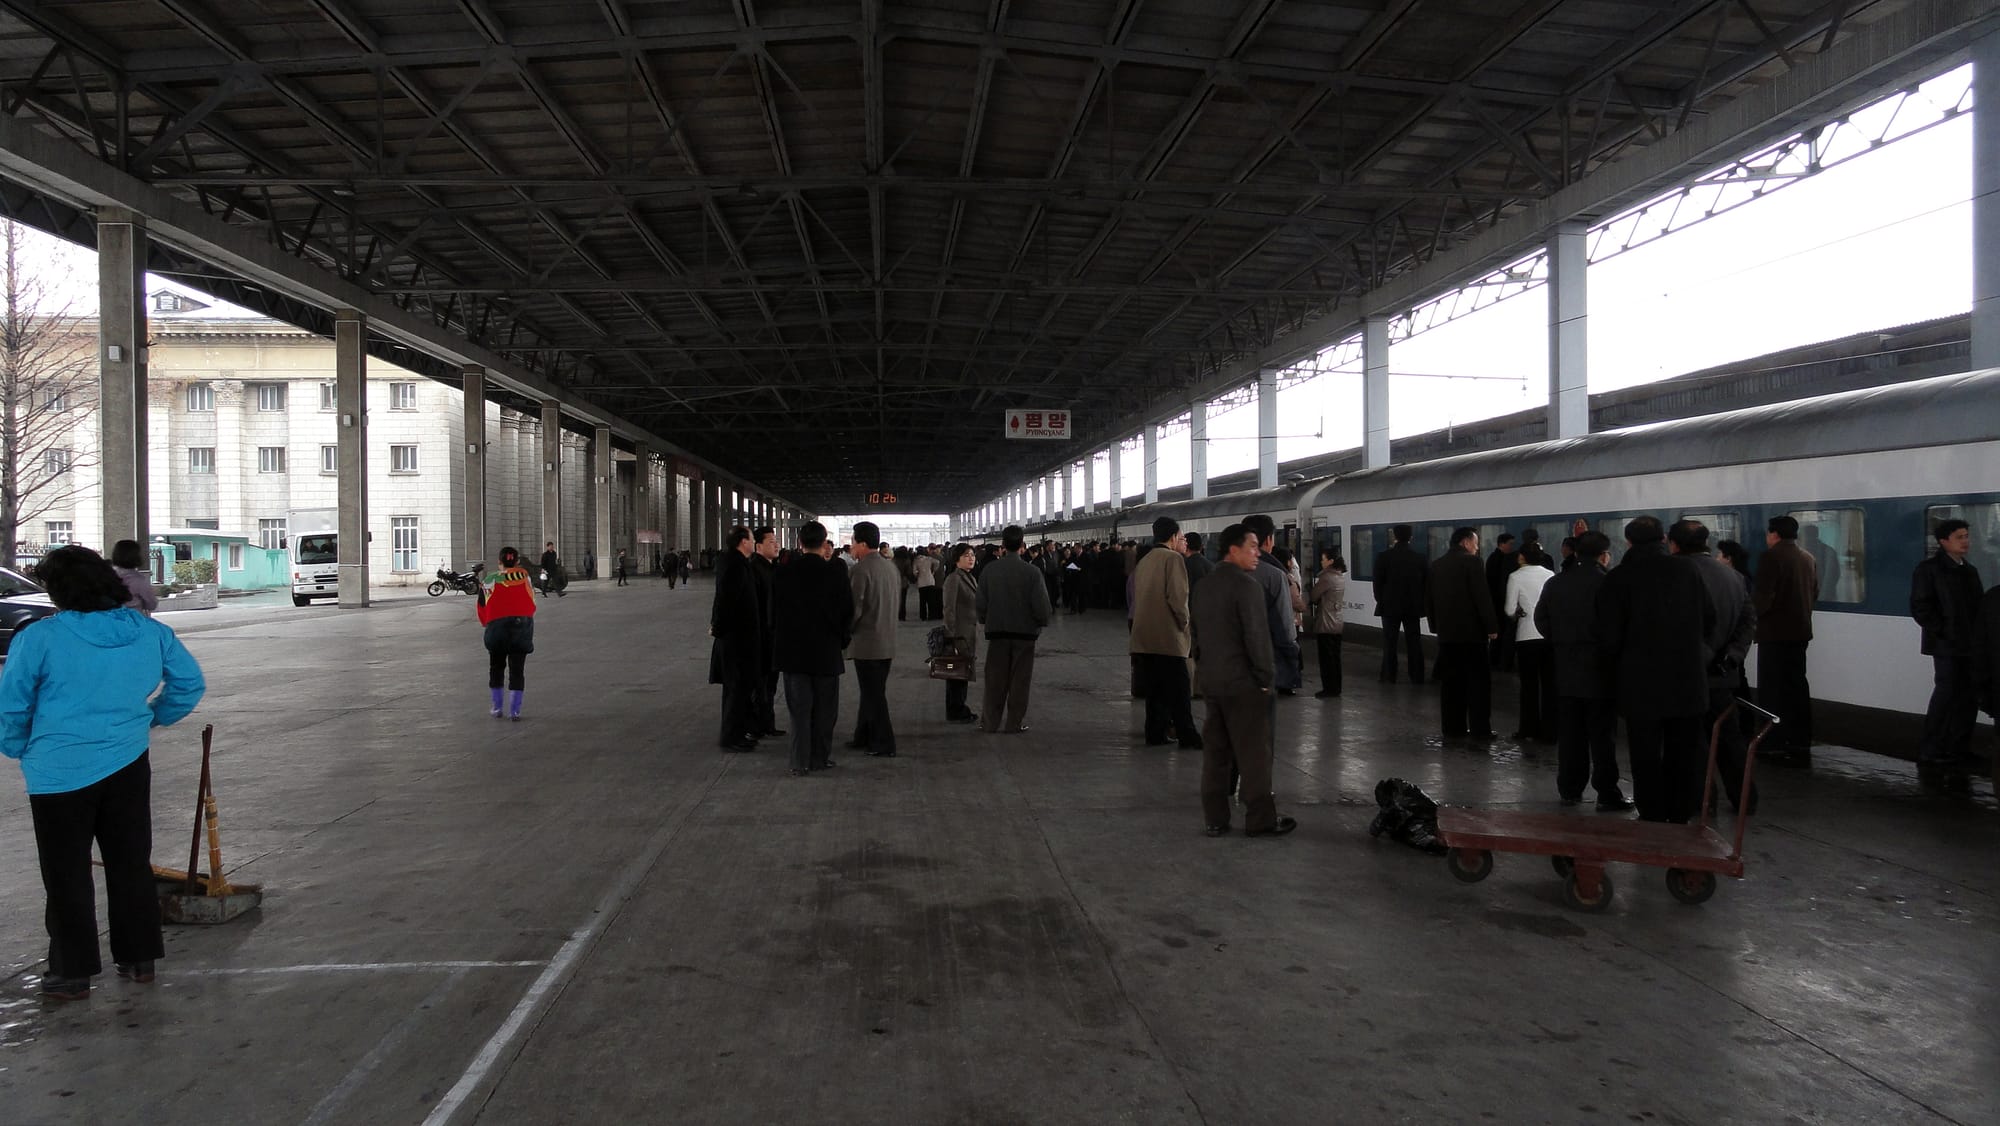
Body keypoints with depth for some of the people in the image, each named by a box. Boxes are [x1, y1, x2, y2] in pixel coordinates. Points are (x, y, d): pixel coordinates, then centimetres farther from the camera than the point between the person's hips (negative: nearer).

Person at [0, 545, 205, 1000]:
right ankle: (139, 959, 24)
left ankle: (73, 972, 18)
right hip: (128, 769, 4)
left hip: (59, 773, -4)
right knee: (131, 865, 15)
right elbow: (190, 684, 7)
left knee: (67, 875, 9)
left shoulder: (38, 638, -14)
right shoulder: (151, 633, -2)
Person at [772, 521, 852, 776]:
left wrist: (778, 645, 11)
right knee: (825, 709, 12)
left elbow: (773, 611, 1)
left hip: (792, 650, 2)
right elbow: (847, 610, -8)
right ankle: (820, 758, 18)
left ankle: (800, 763, 7)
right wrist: (841, 639, 8)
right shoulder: (836, 571, -11)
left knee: (799, 709, 7)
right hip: (826, 650, -1)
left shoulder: (782, 571, -4)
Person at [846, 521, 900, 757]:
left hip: (866, 643, -8)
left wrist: (845, 631, -3)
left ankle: (884, 745, 3)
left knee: (873, 694, -1)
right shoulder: (891, 566, 8)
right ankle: (864, 737, 29)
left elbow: (854, 608, -19)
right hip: (887, 642, 8)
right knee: (873, 692, 18)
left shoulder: (860, 569, -17)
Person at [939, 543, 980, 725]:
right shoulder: (954, 579, -14)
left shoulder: (971, 578, 14)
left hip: (970, 634, 9)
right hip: (959, 634, -9)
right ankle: (955, 713, 6)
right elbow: (948, 609, -18)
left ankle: (960, 709, 24)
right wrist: (952, 637, -20)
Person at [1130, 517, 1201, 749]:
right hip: (1167, 635, -7)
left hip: (1143, 636, 8)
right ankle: (1187, 737, 0)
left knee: (1154, 689, 11)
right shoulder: (1173, 558, -9)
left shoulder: (1144, 561, 16)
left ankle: (1155, 734, 12)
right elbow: (1177, 597, -18)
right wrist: (1184, 622, -5)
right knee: (1179, 691, -2)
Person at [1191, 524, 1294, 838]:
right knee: (1253, 753, 1)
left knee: (1215, 750, 11)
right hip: (1243, 682, -8)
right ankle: (1260, 819, 7)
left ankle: (1214, 818, 16)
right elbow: (1258, 637, -19)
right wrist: (1266, 678, -11)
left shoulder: (1204, 586, 10)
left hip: (1211, 681, 8)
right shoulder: (1247, 586, -16)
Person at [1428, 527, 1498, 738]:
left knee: (1450, 681, 8)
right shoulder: (1471, 562, -10)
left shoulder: (1436, 566, 11)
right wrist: (1492, 627, -9)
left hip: (1446, 633, 6)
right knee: (1478, 681, -1)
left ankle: (1452, 727, 9)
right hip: (1472, 631, -6)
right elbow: (1483, 597, -14)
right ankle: (1480, 729, -1)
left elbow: (1429, 600, 15)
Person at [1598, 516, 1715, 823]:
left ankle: (1652, 818, 6)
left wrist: (1620, 670, 6)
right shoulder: (1687, 571, 0)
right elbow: (1709, 622, 6)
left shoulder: (1618, 578, -10)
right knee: (1684, 753, 13)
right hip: (1688, 682, 3)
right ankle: (1681, 818, 18)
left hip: (1641, 685, -3)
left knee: (1646, 756, 4)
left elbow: (1609, 637, -11)